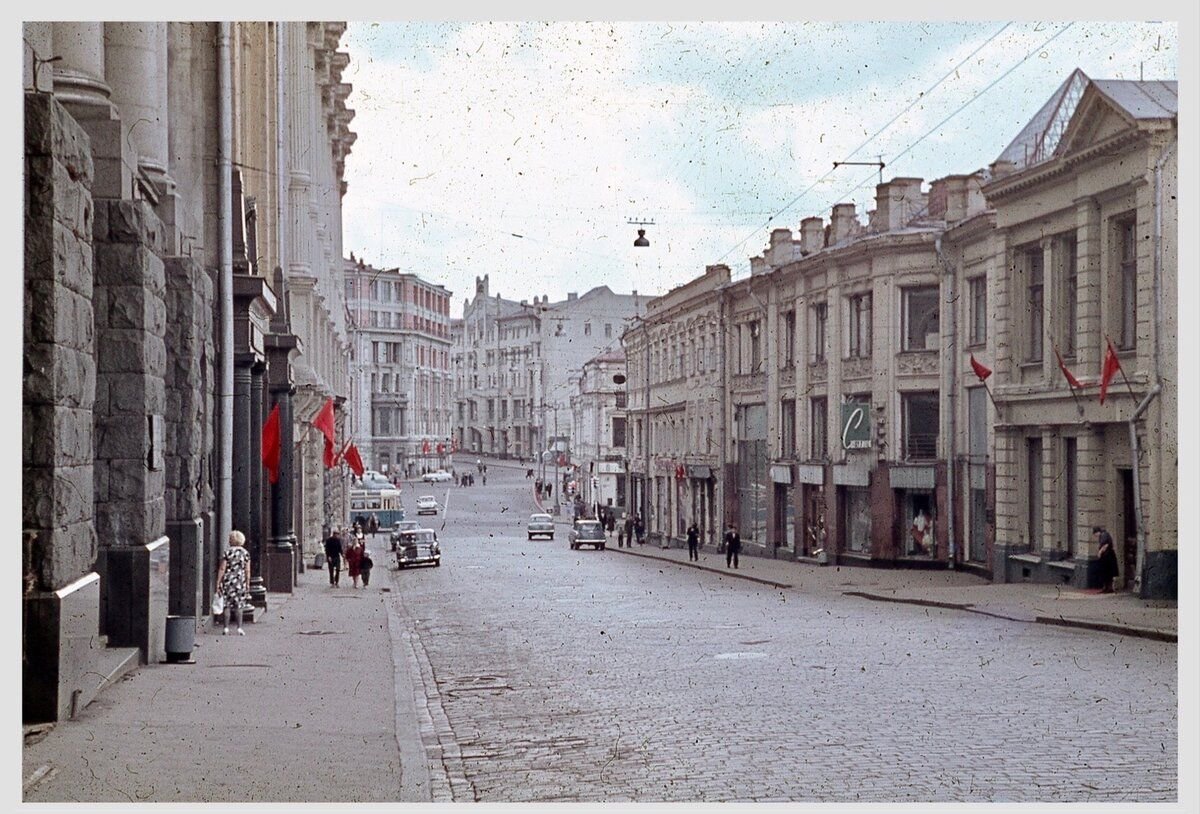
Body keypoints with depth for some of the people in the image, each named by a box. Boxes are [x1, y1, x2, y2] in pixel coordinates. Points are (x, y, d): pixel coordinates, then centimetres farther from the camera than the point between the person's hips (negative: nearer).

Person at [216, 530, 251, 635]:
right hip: (240, 581, 2)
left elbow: (222, 569, -7)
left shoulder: (227, 552, -5)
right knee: (238, 605, 7)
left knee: (226, 605, 4)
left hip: (227, 581, -2)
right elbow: (247, 571, 2)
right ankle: (239, 628, 3)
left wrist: (218, 583, -3)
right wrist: (247, 584, 8)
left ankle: (226, 628, 3)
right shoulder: (245, 553, 3)